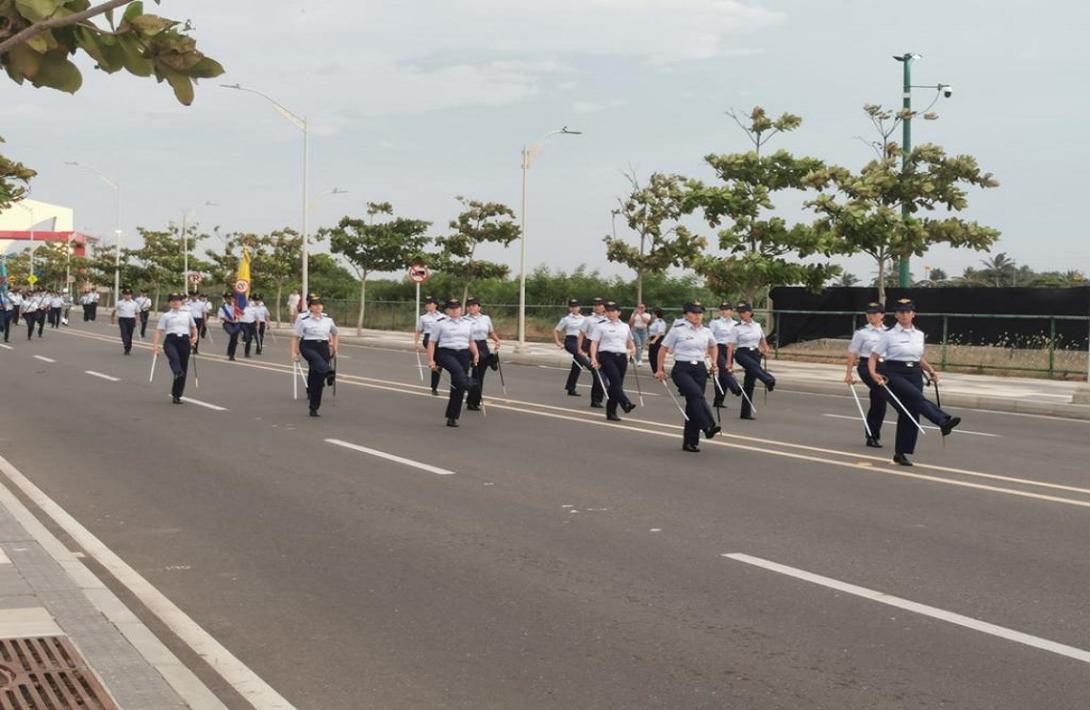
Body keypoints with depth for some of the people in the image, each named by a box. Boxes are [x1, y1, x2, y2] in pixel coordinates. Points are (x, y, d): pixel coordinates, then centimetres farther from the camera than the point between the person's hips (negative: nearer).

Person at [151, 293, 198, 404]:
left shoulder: (187, 314, 20)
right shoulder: (166, 316, 13)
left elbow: (193, 327, 29)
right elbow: (159, 331, 7)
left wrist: (195, 336, 8)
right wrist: (155, 345, -5)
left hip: (184, 341, 2)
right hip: (170, 340, -2)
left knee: (184, 368, -2)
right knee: (174, 357, -36)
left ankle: (176, 395, 6)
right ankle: (178, 373, -64)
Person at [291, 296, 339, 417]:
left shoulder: (328, 319, 10)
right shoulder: (303, 319, 0)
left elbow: (334, 334, 25)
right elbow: (296, 337, 2)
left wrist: (334, 349, 20)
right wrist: (294, 352, -6)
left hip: (323, 347, 3)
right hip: (308, 347, -3)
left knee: (317, 380, 0)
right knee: (317, 359, -39)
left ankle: (313, 408, 8)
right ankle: (329, 373, -70)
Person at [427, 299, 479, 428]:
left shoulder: (468, 323, 16)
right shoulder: (440, 324, 3)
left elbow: (471, 341, 24)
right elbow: (432, 342, 2)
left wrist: (476, 353, 5)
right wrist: (431, 360, -7)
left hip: (463, 355, 3)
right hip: (446, 353, -2)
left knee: (458, 388, 0)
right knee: (457, 370, -37)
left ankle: (452, 417, 6)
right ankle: (469, 386, -57)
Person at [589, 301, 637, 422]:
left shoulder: (625, 326, 17)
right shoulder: (600, 326, 5)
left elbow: (629, 341, 31)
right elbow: (594, 343, 0)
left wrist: (633, 348, 8)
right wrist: (593, 358, -14)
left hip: (621, 357, 4)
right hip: (607, 356, -4)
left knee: (617, 384, 2)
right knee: (615, 380, -22)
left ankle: (611, 412, 9)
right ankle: (625, 404, -35)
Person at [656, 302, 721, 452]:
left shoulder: (707, 332, 9)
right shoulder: (678, 331, -4)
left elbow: (713, 347, 30)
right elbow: (663, 349, 4)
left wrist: (714, 362, 16)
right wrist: (660, 369, 3)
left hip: (700, 369, 5)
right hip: (682, 369, -5)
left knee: (693, 403, 4)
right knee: (697, 394, -29)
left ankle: (690, 441, 13)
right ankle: (708, 426, -41)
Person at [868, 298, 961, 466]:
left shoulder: (919, 335, 11)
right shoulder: (889, 335, -3)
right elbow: (873, 357, -2)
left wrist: (930, 370, 6)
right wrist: (873, 373, -21)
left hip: (914, 374, 5)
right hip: (894, 373, -5)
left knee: (910, 412, 1)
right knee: (916, 396, -30)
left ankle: (901, 453, 10)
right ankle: (943, 422, -42)